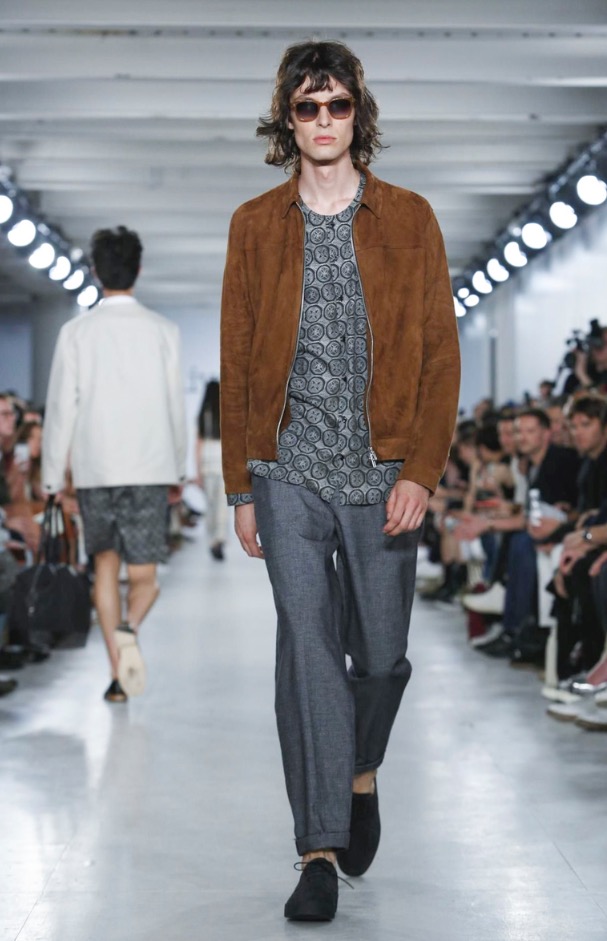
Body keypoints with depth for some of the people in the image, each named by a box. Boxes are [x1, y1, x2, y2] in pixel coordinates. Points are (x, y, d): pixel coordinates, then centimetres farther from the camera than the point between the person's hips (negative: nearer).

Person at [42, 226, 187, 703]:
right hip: (149, 468, -1)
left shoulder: (76, 332, -2)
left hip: (93, 468, 1)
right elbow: (175, 406, 4)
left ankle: (118, 674, 13)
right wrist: (179, 465, 16)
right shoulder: (162, 330, -1)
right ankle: (129, 628, -27)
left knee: (105, 563, 15)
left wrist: (54, 477, 5)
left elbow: (61, 408, -2)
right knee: (144, 575, 5)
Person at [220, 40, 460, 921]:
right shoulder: (256, 226, 7)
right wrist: (241, 486, 5)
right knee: (307, 645, -7)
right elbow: (237, 362, 9)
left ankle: (361, 773, 37)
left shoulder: (409, 220, 4)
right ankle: (320, 848, -1)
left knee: (381, 653, 7)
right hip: (288, 471, 0)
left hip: (382, 475, 0)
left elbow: (441, 354, 1)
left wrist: (421, 471, -9)